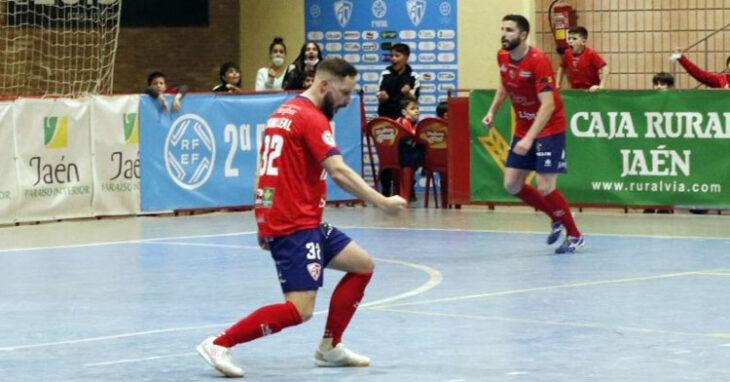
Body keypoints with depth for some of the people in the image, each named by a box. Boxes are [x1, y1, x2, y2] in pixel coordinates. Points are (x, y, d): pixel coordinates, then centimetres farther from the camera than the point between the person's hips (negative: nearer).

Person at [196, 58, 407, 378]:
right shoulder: (312, 118, -12)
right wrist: (382, 202, -25)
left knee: (362, 266, 15)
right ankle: (220, 345, -11)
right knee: (299, 310, -15)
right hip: (296, 225, -10)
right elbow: (338, 172, -24)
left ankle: (330, 348, 20)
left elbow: (262, 172, 21)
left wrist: (262, 224, 23)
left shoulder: (284, 112, 17)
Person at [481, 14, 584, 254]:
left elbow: (548, 105, -30)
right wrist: (492, 112, 7)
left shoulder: (538, 61, -24)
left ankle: (575, 236, 5)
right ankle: (557, 219, 23)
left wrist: (529, 138, -37)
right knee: (512, 185, 4)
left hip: (549, 128, -8)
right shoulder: (502, 57, -2)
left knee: (545, 187, -13)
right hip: (523, 128, 8)